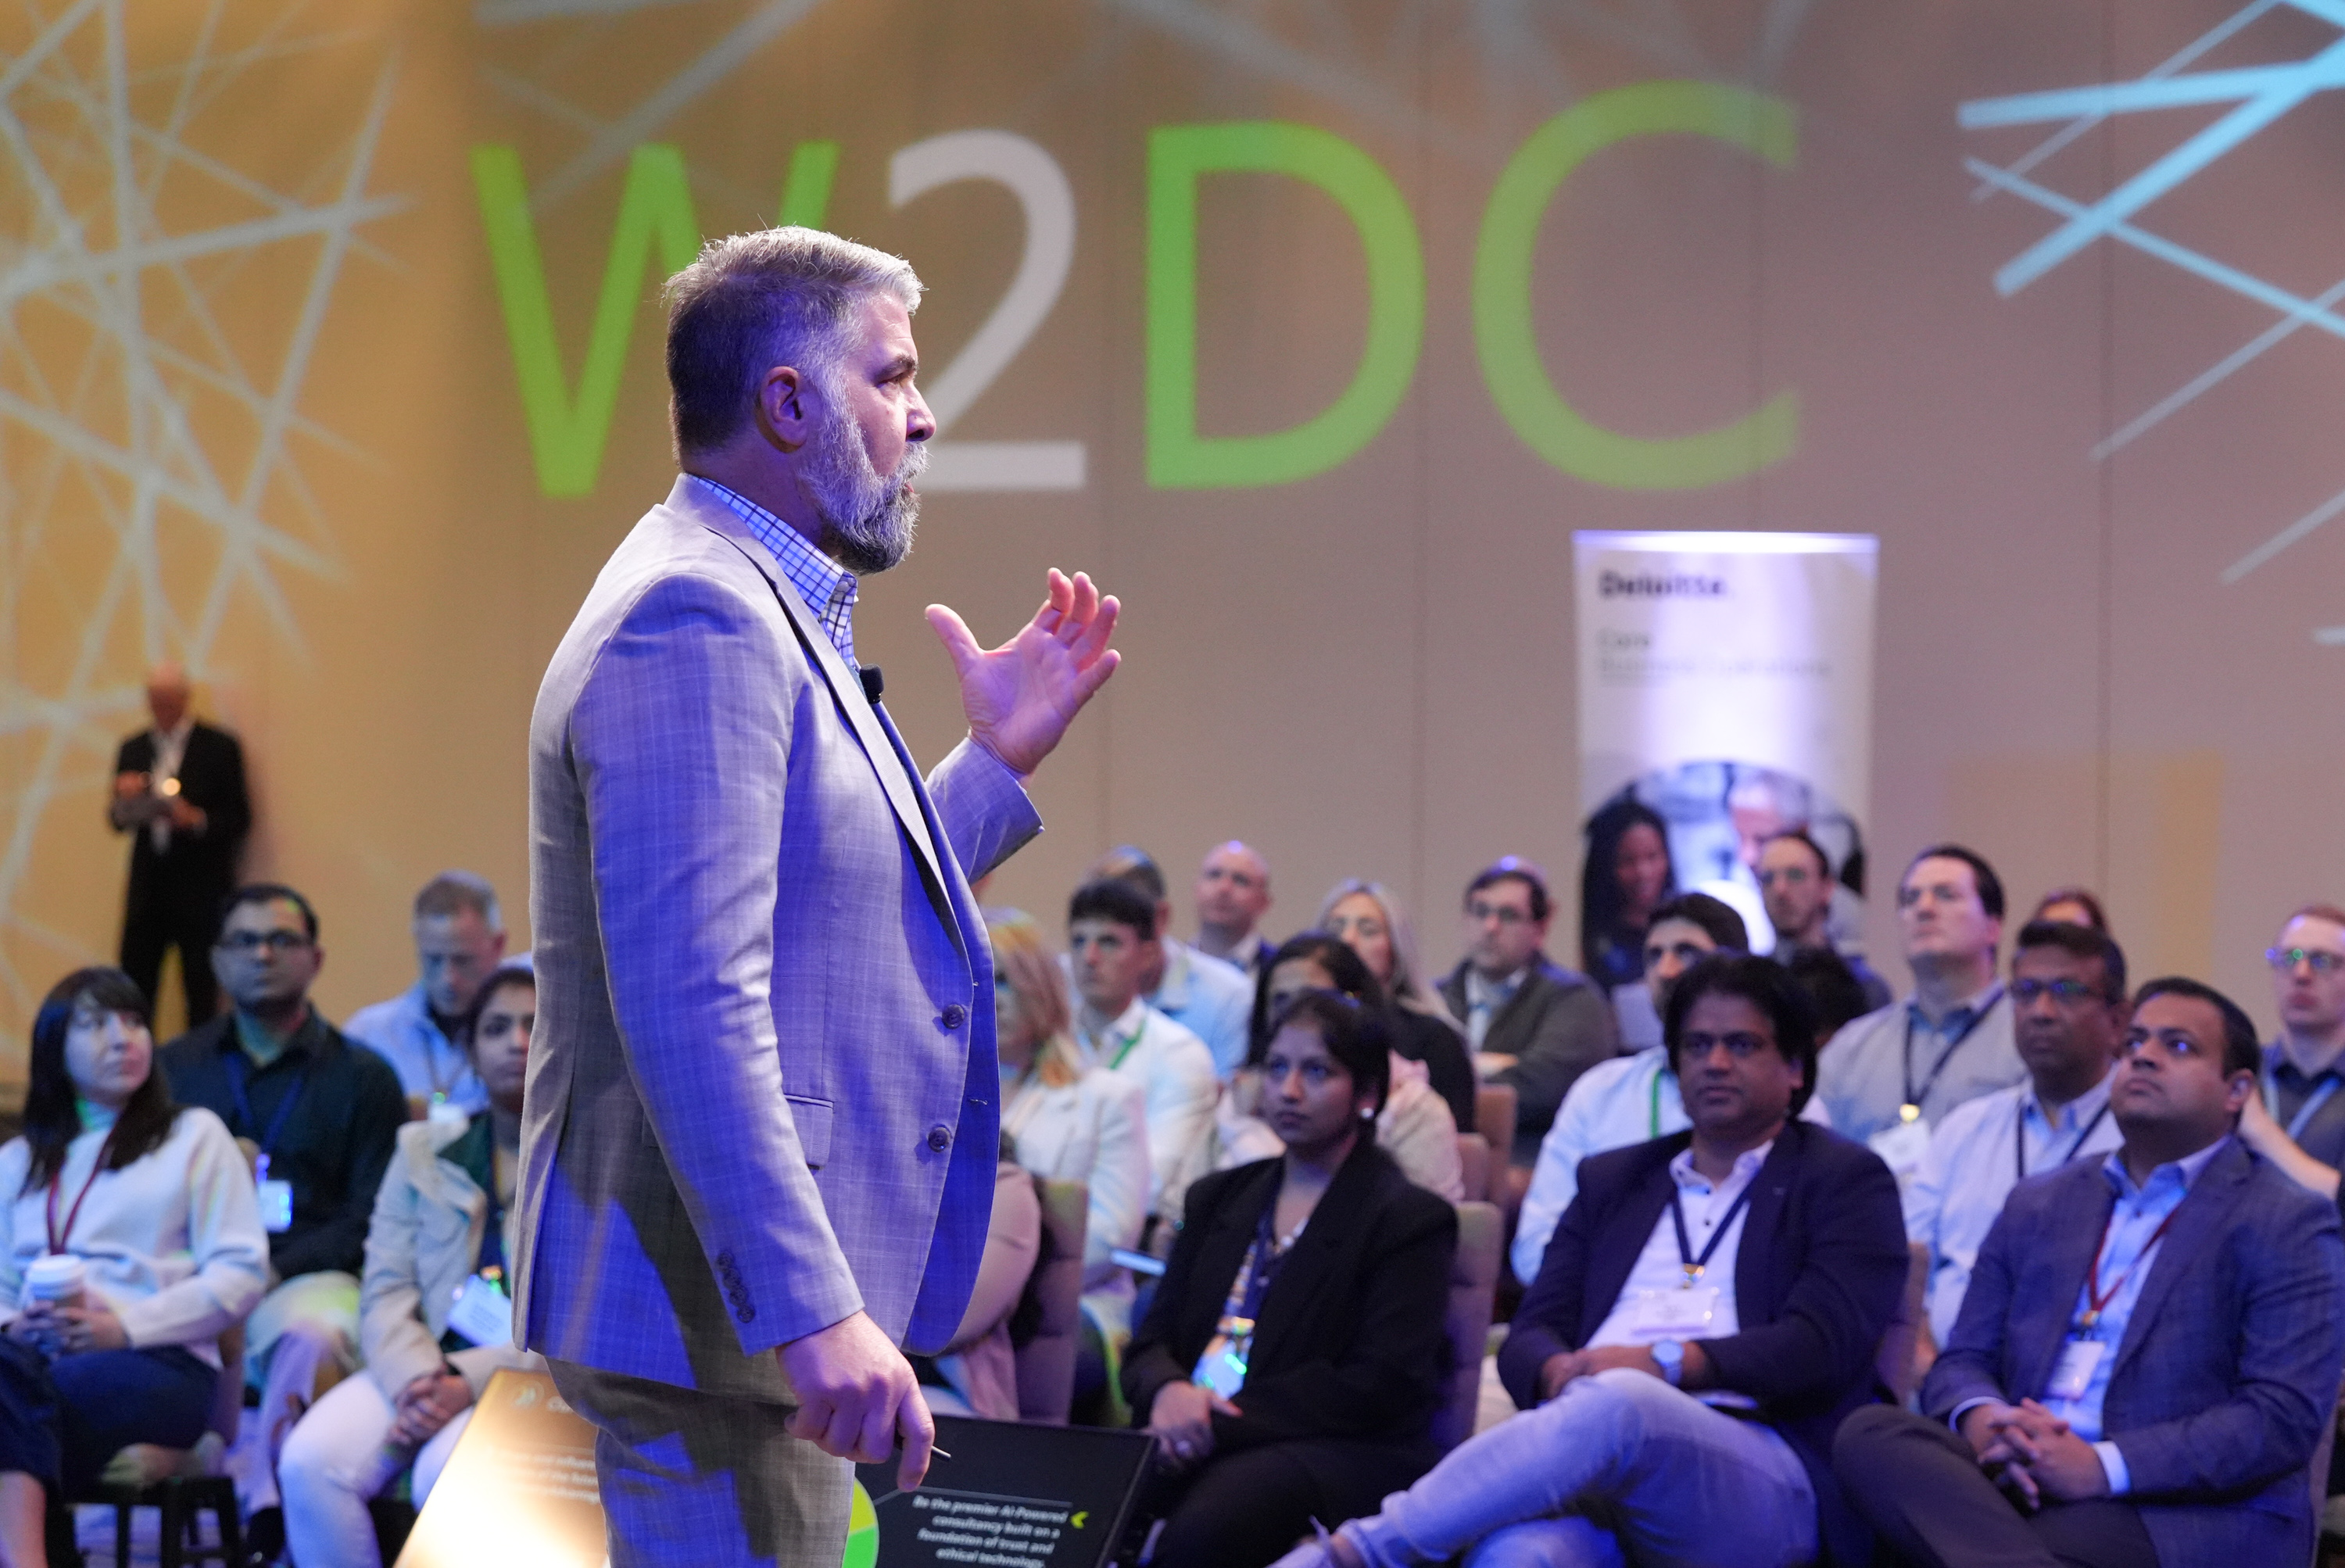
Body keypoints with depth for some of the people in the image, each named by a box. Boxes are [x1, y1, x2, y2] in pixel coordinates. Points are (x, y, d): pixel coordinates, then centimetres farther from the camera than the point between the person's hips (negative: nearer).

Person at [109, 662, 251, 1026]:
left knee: (201, 990, -1)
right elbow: (118, 822, 11)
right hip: (147, 885, 4)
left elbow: (239, 819, -3)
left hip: (200, 887, -4)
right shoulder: (133, 750, 11)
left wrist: (196, 820, -19)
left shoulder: (219, 748, -1)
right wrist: (124, 801, -10)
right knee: (134, 986, 0)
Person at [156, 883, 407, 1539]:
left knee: (316, 1337, -39)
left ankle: (264, 1503, -32)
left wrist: (277, 1268, -11)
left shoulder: (360, 1076, 13)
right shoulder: (174, 1067, 21)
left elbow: (372, 1218, 5)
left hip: (308, 1271, -1)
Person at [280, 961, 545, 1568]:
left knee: (448, 1475, -34)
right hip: (422, 1370, 4)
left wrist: (468, 1382, -19)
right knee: (311, 1462, -25)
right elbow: (386, 1295, 7)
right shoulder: (423, 1150, 15)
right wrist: (417, 1381, -15)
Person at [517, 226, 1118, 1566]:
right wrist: (812, 1311, -29)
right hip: (714, 1311, -11)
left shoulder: (770, 612, 17)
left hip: (775, 1307, 11)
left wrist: (1001, 759, 20)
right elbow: (691, 1005, -25)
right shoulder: (694, 618, -16)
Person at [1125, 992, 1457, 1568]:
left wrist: (1222, 1425, -14)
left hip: (1337, 1452, -5)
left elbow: (1380, 1385, -7)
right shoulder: (1220, 1198, 24)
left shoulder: (1408, 1218, 4)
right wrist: (1167, 1391, -8)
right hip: (1197, 1443, 5)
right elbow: (1152, 1341, 19)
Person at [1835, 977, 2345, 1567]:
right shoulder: (2039, 1203, 24)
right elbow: (1962, 1361, 19)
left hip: (2189, 1513, -7)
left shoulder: (2287, 1226, 4)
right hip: (2021, 1483, 7)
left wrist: (2103, 1466, -19)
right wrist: (1981, 1420, -9)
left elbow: (2286, 1418, -8)